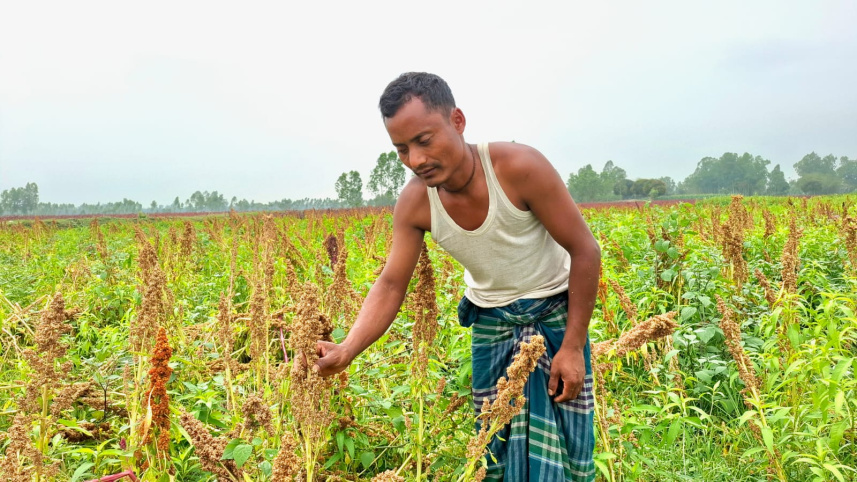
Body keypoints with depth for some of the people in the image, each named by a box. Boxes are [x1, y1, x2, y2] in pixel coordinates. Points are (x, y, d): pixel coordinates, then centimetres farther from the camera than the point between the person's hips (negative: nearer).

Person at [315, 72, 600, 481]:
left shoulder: (520, 166, -29)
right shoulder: (413, 202, -18)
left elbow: (585, 251, -20)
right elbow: (390, 285, -11)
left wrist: (574, 346, -18)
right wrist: (346, 350, -28)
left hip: (555, 312, -3)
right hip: (490, 323, 3)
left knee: (560, 447, -2)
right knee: (499, 447, 9)